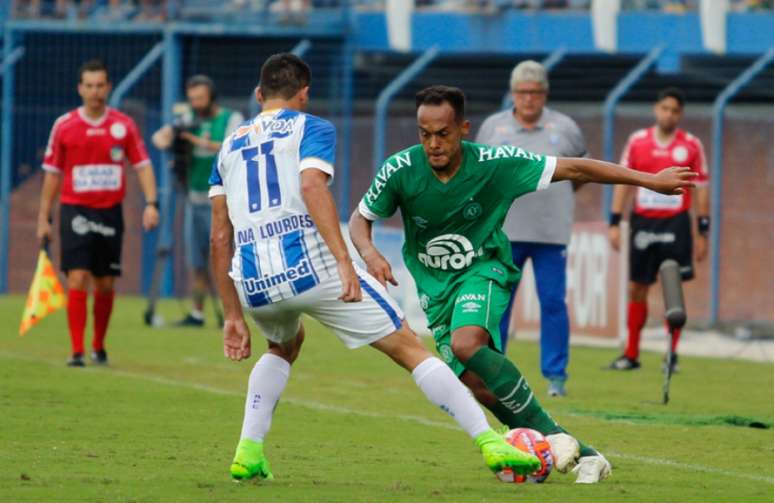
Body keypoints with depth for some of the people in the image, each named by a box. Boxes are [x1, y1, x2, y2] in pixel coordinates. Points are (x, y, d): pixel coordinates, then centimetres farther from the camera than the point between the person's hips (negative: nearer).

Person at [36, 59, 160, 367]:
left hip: (110, 212, 2)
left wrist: (151, 203, -10)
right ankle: (77, 352, -12)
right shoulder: (64, 126, 0)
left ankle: (99, 347, 25)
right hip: (75, 211, -2)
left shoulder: (124, 125, 2)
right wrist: (43, 218, 4)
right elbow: (52, 173, 5)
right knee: (77, 280, -12)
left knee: (105, 284, 8)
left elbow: (142, 165, 3)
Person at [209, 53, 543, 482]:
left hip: (253, 283, 5)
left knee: (284, 345, 37)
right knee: (410, 349, 2)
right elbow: (312, 186, -12)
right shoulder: (310, 128, 10)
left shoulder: (229, 146, 25)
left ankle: (248, 451, 20)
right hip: (309, 265, -5)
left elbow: (220, 237, 20)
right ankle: (489, 442, -6)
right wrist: (344, 262, -20)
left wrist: (233, 316, 22)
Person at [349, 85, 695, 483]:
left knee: (466, 344, -34)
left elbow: (573, 169, -12)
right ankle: (580, 454, -6)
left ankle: (552, 434, -25)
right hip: (434, 286, 3)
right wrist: (370, 254, -22)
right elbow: (360, 218, 0)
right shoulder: (400, 171, -16)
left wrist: (649, 180, -10)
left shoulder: (494, 164, -20)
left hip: (483, 271, -3)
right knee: (475, 383, -14)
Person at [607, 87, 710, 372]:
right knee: (636, 288, 4)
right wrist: (614, 223, 3)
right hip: (643, 221, 2)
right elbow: (622, 182, 9)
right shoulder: (637, 141, 6)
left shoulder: (691, 145, 1)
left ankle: (672, 355, 4)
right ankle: (631, 354, 10)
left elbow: (702, 188, 4)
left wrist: (702, 232, 0)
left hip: (676, 224, -2)